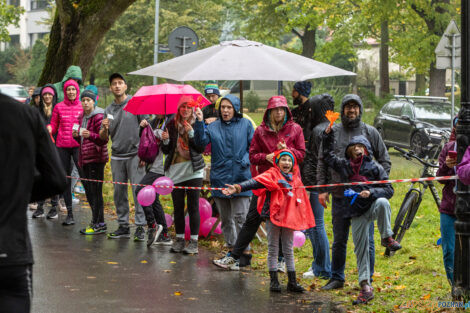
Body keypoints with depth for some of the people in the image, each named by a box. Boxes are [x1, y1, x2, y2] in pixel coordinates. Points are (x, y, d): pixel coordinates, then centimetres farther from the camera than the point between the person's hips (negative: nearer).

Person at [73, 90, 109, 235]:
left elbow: (103, 140, -14)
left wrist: (90, 135, -31)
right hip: (85, 159, 8)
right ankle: (96, 221, 21)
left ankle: (99, 224, -5)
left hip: (96, 159, -8)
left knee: (95, 191, -8)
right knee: (88, 191, 12)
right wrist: (76, 135, 3)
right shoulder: (82, 117, 16)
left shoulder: (99, 117, -9)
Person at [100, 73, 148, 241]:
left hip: (135, 155, -5)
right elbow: (103, 137, 14)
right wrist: (104, 128, -10)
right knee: (119, 192, 7)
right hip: (117, 156, 5)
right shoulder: (109, 110, 11)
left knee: (138, 191, -7)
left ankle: (140, 227, -4)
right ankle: (123, 226, 15)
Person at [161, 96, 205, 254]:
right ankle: (179, 239, 16)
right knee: (178, 207, 7)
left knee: (193, 206, -3)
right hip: (175, 171, 3)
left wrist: (191, 133, -19)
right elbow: (166, 151, 8)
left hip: (193, 170, -3)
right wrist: (165, 141, -12)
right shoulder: (172, 125, 6)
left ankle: (194, 241, 1)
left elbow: (202, 148, -9)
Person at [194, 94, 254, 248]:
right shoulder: (214, 126, 8)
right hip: (220, 178, 3)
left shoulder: (245, 124, 3)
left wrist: (245, 161, -12)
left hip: (240, 178, -3)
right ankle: (230, 246, 23)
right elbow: (201, 141, -6)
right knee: (225, 218, 12)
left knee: (240, 217, -8)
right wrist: (199, 122, -19)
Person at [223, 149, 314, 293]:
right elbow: (255, 182, -21)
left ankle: (292, 282, 15)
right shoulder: (272, 174, -6)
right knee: (273, 249, 4)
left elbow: (301, 200, 22)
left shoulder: (295, 178, 11)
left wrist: (303, 219, 21)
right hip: (273, 216, -4)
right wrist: (238, 187, -36)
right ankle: (274, 281, 10)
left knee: (289, 250, 10)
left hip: (289, 218, 4)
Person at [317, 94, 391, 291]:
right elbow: (322, 162, 11)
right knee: (339, 240, 11)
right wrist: (322, 189, 4)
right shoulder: (332, 133, 7)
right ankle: (337, 278, 23)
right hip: (339, 195, 2)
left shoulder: (370, 133, 3)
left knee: (366, 241, 0)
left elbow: (384, 161, 7)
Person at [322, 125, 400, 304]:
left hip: (372, 206, -3)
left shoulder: (375, 167, 2)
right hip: (356, 212, 3)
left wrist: (371, 192, -17)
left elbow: (388, 189, -1)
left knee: (382, 202, -38)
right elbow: (327, 155, 20)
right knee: (361, 250, 1)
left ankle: (386, 238, -22)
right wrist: (328, 134, 10)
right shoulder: (344, 165, 10)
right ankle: (365, 287, 7)